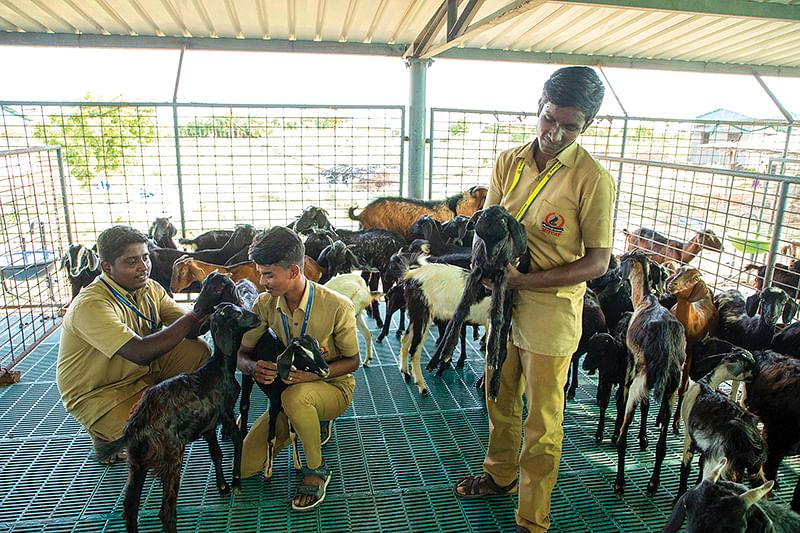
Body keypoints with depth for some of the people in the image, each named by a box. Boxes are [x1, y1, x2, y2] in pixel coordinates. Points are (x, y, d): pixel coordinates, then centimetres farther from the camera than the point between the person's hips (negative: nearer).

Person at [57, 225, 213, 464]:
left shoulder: (149, 288, -4)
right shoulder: (90, 305, -28)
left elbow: (189, 331, -9)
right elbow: (141, 352, -38)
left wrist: (210, 310, -32)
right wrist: (194, 315, -35)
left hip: (141, 373, 7)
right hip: (97, 394, -6)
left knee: (198, 350, -12)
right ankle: (105, 435, 8)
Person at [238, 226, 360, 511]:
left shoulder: (337, 307, -23)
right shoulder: (264, 304, -10)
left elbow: (352, 361, -12)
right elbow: (242, 354, -3)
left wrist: (313, 373, -30)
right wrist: (254, 367, -28)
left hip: (333, 386, -5)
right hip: (288, 389, 5)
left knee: (295, 396, -40)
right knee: (244, 466, 0)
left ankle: (317, 469, -11)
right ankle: (313, 424, 23)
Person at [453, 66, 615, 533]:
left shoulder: (593, 179, -15)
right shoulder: (509, 162, 1)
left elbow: (598, 262, -14)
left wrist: (526, 280, -22)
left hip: (551, 314, -5)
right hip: (502, 302, 6)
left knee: (542, 423, 9)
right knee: (500, 399, 23)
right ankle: (500, 474, 48)